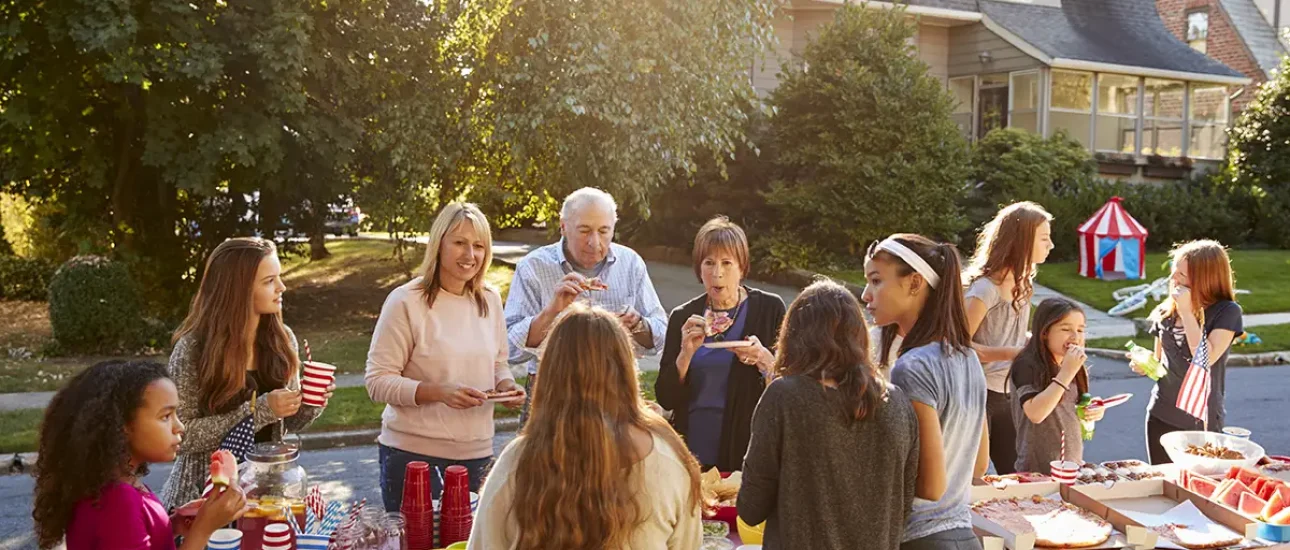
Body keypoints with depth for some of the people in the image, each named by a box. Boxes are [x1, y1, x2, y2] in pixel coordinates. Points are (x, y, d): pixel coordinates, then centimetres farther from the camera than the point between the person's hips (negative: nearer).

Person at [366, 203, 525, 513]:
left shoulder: (490, 301, 7)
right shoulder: (406, 302, -9)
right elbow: (377, 382, -11)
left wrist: (505, 384, -3)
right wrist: (438, 392, -23)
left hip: (476, 452, 5)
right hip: (412, 453, -5)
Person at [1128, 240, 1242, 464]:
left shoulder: (1227, 312, -10)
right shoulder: (1165, 312, 4)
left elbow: (1206, 359, -23)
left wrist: (1187, 312, -20)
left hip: (1202, 421, -4)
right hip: (1161, 418, 4)